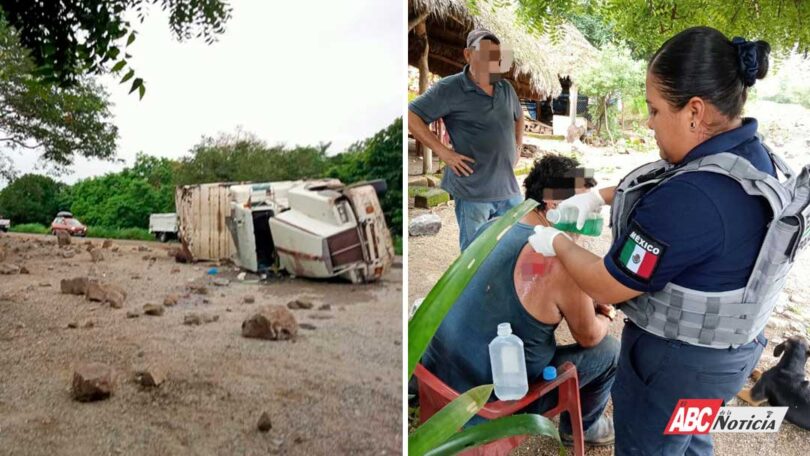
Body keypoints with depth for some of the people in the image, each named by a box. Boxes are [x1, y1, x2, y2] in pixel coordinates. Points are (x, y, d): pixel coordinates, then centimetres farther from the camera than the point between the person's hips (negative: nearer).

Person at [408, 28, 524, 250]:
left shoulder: (506, 88, 10)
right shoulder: (449, 88, -10)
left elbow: (518, 117, 30)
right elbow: (411, 116, -11)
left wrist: (517, 147, 16)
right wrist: (443, 152, -14)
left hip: (509, 189, 6)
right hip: (472, 191, -6)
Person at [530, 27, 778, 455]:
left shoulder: (690, 200, -36)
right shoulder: (749, 153, -5)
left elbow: (607, 287, -25)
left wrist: (556, 243, -9)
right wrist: (600, 195, 7)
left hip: (677, 360, -8)